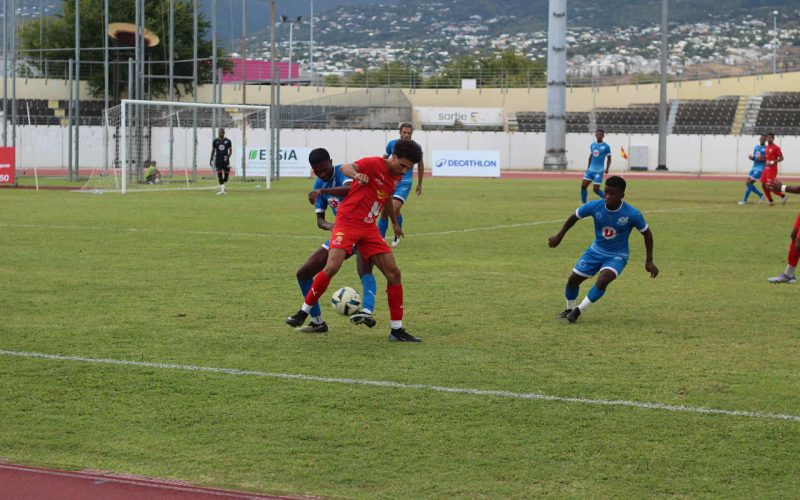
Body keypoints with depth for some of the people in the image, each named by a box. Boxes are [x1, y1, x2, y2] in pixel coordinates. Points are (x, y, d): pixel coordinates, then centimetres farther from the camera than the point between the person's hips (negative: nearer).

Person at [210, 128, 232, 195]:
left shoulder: (228, 141, 2)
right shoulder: (215, 141, 5)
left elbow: (230, 150, 4)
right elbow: (213, 150, 12)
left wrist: (228, 156, -15)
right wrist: (211, 159, 9)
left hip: (225, 160, 0)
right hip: (218, 160, 0)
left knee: (226, 173, 1)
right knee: (219, 174, -6)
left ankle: (223, 186, 26)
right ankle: (222, 190, -7)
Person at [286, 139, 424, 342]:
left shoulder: (396, 177, 11)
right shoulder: (374, 164, -12)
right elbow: (345, 168, -30)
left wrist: (394, 222, 45)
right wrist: (357, 175, -53)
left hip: (369, 228, 7)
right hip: (348, 221, -7)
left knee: (394, 273, -2)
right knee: (332, 266, -23)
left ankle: (397, 330, 5)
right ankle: (303, 313, -6)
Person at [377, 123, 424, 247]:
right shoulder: (392, 144, 0)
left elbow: (420, 164, 11)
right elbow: (385, 158, 18)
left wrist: (419, 184, 17)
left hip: (405, 182, -3)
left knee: (394, 209, -20)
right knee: (384, 211, 0)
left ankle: (398, 235, 4)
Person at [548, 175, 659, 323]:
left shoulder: (632, 214, -23)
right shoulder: (594, 206, -19)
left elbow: (647, 234, -7)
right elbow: (574, 217, 1)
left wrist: (649, 261, -8)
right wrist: (559, 236, 7)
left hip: (617, 256, -3)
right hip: (596, 251, 3)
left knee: (603, 280, -29)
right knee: (573, 279, 1)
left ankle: (579, 310, -13)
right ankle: (570, 309, 30)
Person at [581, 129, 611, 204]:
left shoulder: (606, 146, -6)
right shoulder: (592, 145, 9)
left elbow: (609, 158, 1)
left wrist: (607, 169, -9)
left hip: (599, 171, -5)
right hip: (590, 170, 5)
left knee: (596, 189, -8)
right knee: (583, 186, -2)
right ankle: (584, 204, 8)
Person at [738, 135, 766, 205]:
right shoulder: (756, 147, 12)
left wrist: (762, 159, -24)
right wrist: (751, 157, -2)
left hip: (760, 169, -8)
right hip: (754, 167, 8)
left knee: (749, 183, -11)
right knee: (748, 183, 9)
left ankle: (744, 200, -2)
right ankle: (761, 195, 22)